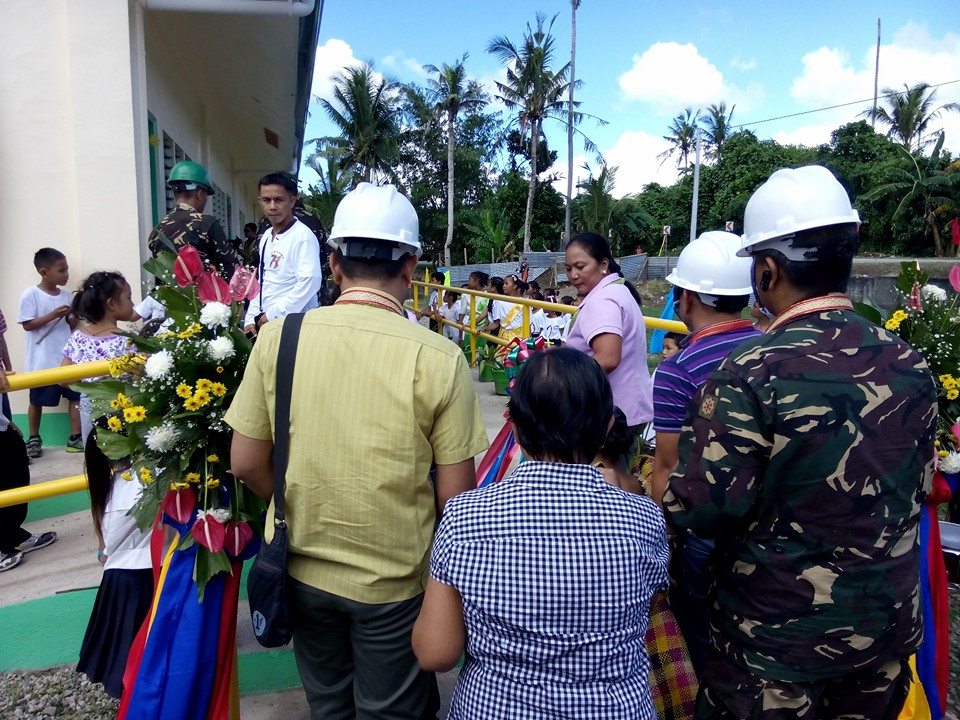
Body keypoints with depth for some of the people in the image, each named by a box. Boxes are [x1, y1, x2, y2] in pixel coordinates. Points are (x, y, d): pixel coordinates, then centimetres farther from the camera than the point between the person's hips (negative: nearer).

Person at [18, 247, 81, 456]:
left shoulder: (67, 295, 5)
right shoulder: (30, 294, -10)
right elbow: (28, 324, -13)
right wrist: (53, 315, -21)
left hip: (68, 358, 4)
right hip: (42, 361, -4)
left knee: (76, 396, 3)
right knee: (37, 400, 11)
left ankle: (75, 438, 13)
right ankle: (34, 439, 27)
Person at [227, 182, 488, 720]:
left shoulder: (277, 338, -12)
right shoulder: (439, 358, -20)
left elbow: (247, 465, -5)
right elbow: (455, 497, -15)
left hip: (304, 570, 3)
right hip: (395, 580, -2)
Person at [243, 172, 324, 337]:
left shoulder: (303, 236, -14)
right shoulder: (266, 237, 11)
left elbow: (310, 282, -23)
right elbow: (262, 282, 16)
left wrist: (272, 315, -18)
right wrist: (251, 319, 8)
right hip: (265, 322, 7)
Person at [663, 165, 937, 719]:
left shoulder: (751, 375, -25)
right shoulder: (910, 366, -6)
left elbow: (700, 510, -24)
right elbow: (918, 489, 6)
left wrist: (671, 496, -3)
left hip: (776, 638, -5)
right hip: (887, 630, 6)